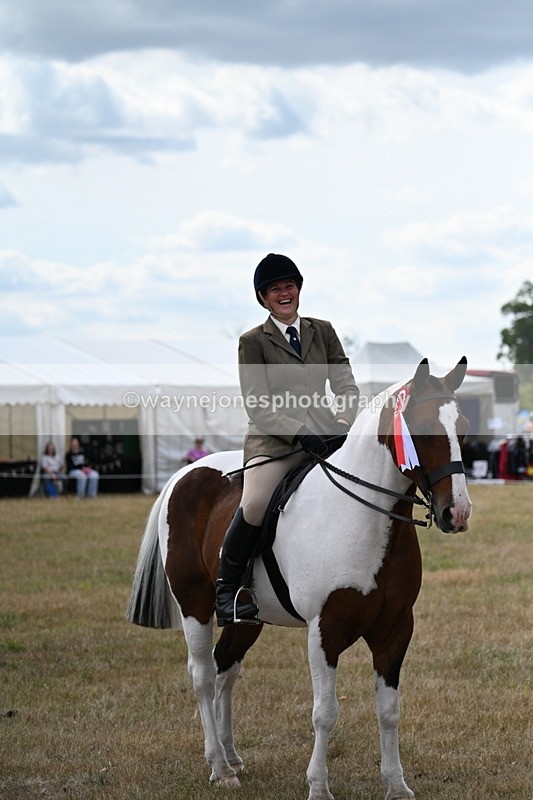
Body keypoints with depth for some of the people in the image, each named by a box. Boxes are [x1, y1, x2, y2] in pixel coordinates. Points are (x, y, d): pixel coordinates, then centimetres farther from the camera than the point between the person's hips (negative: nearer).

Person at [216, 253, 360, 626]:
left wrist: (344, 422, -8)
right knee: (254, 505, -30)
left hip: (325, 434, 4)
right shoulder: (253, 342, 5)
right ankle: (226, 590, -11)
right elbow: (258, 407, -4)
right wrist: (299, 433, -18)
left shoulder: (323, 331, 17)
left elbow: (346, 385, 13)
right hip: (274, 440, -4)